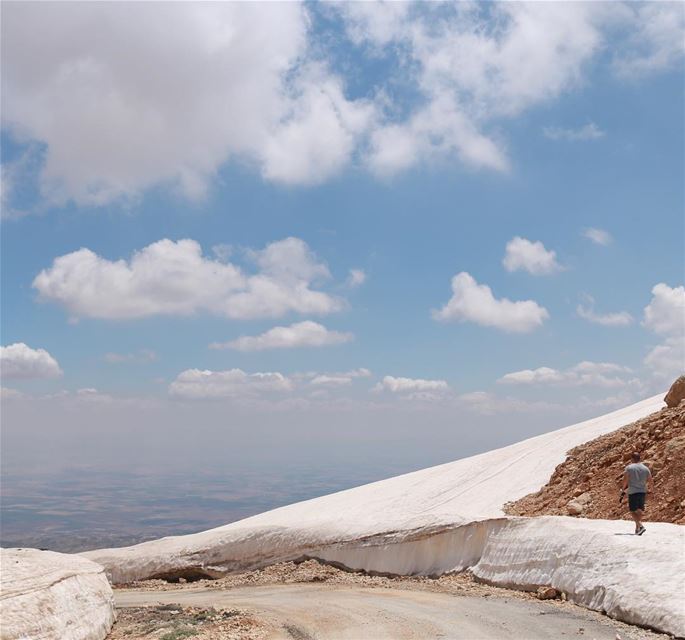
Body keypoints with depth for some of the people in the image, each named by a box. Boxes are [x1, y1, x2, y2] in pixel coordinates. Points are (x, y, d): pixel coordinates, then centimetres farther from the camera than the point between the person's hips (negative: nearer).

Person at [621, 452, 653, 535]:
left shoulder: (629, 467, -6)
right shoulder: (646, 468, 6)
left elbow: (625, 480, -7)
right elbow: (651, 481, 10)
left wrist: (623, 489, 8)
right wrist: (651, 489, 29)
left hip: (633, 492, -4)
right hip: (643, 492, 4)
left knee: (633, 511, -1)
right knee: (640, 510, 14)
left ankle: (640, 526, -19)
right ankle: (637, 529, 20)